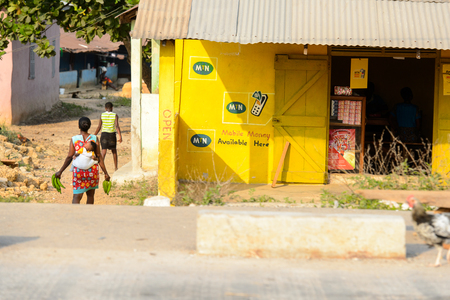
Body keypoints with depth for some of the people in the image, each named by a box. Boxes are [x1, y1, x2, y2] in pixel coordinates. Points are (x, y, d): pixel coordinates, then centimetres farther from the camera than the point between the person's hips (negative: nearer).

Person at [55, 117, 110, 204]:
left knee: (76, 197, -1)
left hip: (79, 171, -1)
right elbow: (99, 157, -3)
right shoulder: (94, 138, -2)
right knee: (90, 195, 20)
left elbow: (69, 157, -6)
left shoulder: (74, 139, -4)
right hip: (92, 170, 1)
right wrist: (105, 173, 1)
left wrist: (60, 171, 2)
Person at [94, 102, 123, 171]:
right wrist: (120, 137, -20)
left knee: (103, 152, -5)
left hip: (104, 134, 0)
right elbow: (117, 126, -16)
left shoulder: (102, 115, 0)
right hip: (112, 134, 0)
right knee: (114, 151, 18)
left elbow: (99, 127, 1)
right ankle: (116, 168, 25)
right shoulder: (115, 115, -4)